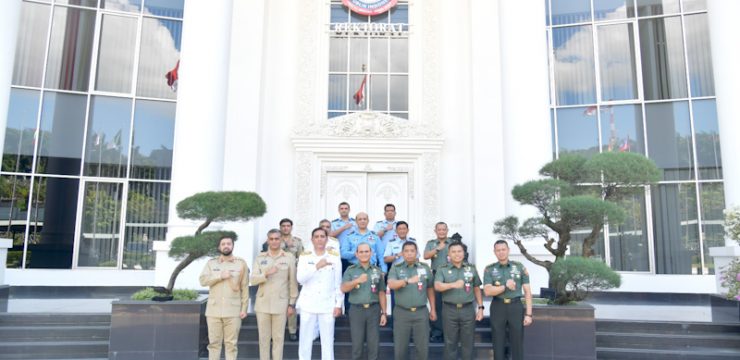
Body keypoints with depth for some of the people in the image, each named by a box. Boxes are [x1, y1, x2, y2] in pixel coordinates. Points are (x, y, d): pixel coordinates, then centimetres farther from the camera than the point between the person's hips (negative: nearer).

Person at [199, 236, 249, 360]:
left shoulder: (241, 263, 3)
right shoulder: (211, 263, 9)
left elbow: (245, 288, 2)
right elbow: (203, 280, -4)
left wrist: (244, 309, -2)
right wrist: (220, 276, -14)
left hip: (233, 311, -2)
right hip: (213, 310, 2)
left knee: (231, 344, 2)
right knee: (214, 342, 7)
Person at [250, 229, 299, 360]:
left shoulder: (289, 257, -1)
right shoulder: (260, 258, 5)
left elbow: (293, 282, 0)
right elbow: (252, 280, -2)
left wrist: (292, 303, -1)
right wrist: (266, 274, -20)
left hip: (280, 304, -2)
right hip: (262, 303, 2)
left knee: (278, 338, 4)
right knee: (264, 337, 8)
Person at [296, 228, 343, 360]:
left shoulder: (335, 257, 4)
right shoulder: (305, 257, 3)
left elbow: (338, 283, 4)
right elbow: (300, 279, -9)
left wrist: (338, 304, 0)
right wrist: (316, 267, -20)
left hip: (328, 305, 0)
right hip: (308, 304, 1)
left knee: (328, 341, 0)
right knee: (305, 341, 4)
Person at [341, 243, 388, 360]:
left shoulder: (377, 271, 8)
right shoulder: (350, 270, 2)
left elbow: (381, 293, 9)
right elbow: (344, 288, -9)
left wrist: (383, 313, 6)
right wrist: (357, 280, -24)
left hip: (374, 309, 2)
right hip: (357, 310, -1)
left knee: (374, 344, 4)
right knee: (357, 343, 5)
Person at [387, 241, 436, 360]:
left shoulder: (425, 268, 5)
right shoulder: (396, 268, 0)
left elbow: (430, 289, 13)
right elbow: (391, 284, -18)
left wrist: (433, 309, 13)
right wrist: (408, 281, -33)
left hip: (421, 312, 1)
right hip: (401, 312, -1)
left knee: (423, 346, 7)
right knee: (400, 347, 7)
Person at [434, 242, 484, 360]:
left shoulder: (471, 268, 7)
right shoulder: (442, 269, 0)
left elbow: (477, 289, 12)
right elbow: (437, 286, -16)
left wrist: (480, 307, 7)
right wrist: (453, 285, -31)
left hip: (468, 309, 2)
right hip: (449, 310, -1)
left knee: (468, 342, 8)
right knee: (450, 342, 8)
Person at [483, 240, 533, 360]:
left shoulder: (520, 267, 2)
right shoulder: (489, 269, 1)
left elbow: (527, 291, 2)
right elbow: (487, 291, -10)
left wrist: (528, 314, -4)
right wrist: (505, 286, -21)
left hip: (516, 306, 0)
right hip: (498, 307, 0)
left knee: (517, 343, 4)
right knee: (498, 343, 7)